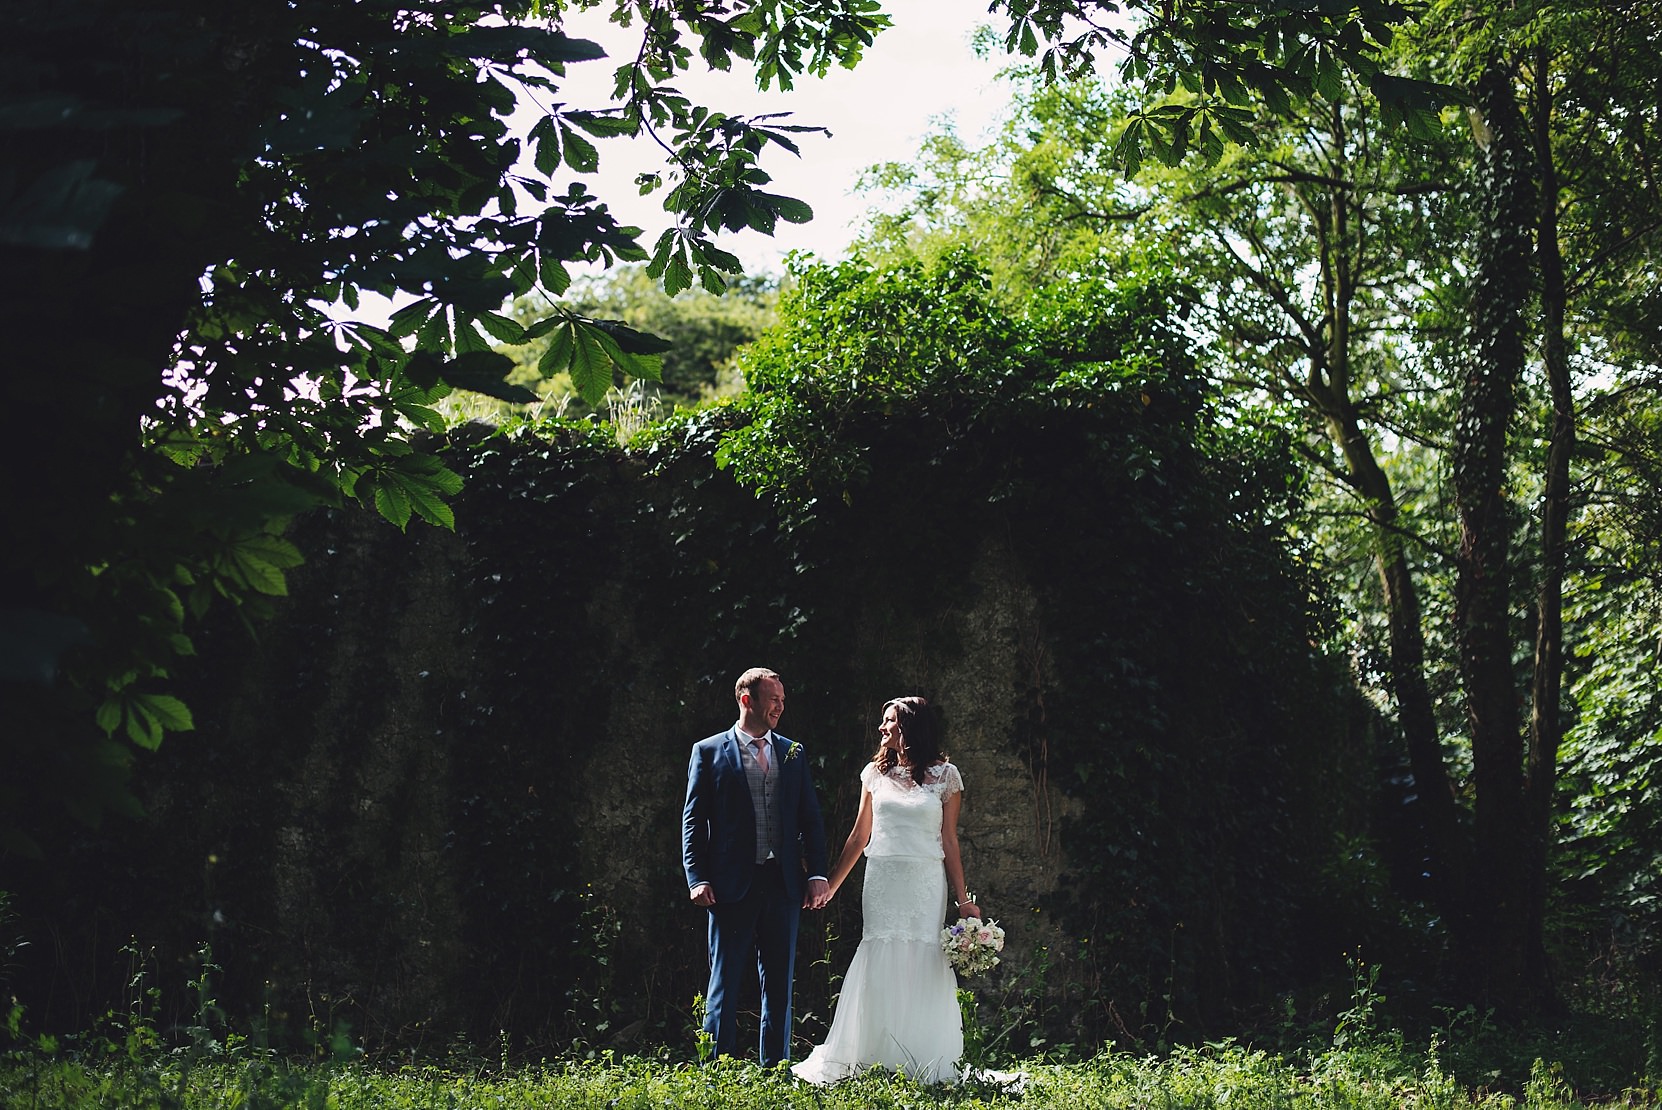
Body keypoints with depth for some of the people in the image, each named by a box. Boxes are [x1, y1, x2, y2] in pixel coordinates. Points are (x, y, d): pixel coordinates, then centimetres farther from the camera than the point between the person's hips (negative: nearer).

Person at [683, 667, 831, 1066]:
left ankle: (775, 1069, 16)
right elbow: (693, 821, -1)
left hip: (783, 884, 4)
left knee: (779, 982, 9)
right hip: (732, 884, -4)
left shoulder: (792, 753, 12)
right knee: (725, 982, 1)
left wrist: (817, 874, 1)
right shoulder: (709, 751, 2)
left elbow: (810, 819, 12)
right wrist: (698, 879, -10)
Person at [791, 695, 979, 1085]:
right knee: (880, 968, -2)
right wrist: (829, 885, 11)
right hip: (881, 882, 2)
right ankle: (880, 1061, 6)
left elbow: (949, 843, 4)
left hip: (926, 885, -2)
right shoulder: (876, 773, 10)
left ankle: (925, 1068, 5)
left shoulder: (945, 775, 4)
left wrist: (963, 900, 0)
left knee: (922, 969, -3)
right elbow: (859, 837, 14)